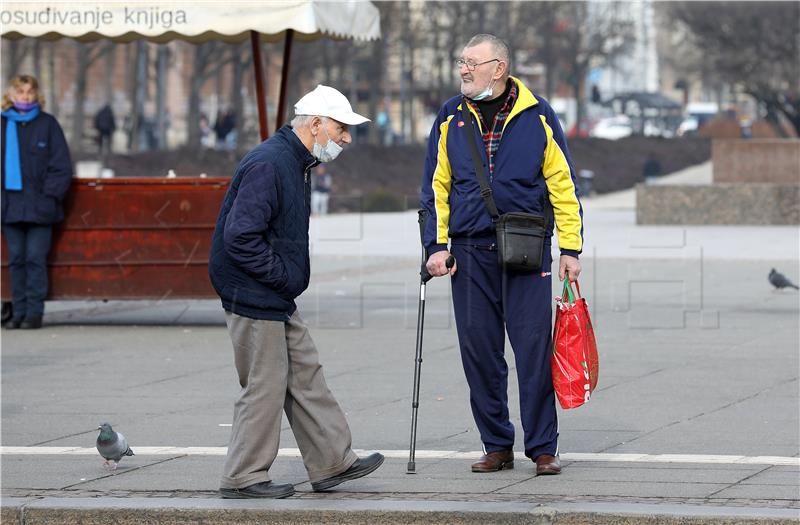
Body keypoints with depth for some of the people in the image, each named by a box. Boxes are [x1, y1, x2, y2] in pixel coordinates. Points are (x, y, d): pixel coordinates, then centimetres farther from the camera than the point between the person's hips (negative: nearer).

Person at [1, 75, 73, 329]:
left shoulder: (47, 124, 2)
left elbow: (61, 165, 1)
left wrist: (50, 195, -8)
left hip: (39, 205, -3)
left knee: (35, 259, -5)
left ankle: (34, 312, -2)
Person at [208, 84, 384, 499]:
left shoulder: (296, 163, 14)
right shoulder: (267, 165, -21)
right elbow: (240, 236, -27)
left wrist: (288, 279, 12)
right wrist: (283, 277, -19)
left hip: (276, 299, 10)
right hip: (253, 297, -10)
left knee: (305, 377, 12)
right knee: (266, 387, -3)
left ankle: (331, 462, 18)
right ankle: (243, 477, 5)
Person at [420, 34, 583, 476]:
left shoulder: (537, 116, 2)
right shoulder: (450, 118, 9)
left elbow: (563, 185, 3)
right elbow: (435, 187, 11)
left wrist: (570, 249, -1)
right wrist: (437, 245, 1)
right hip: (470, 252, 3)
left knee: (534, 349, -5)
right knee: (479, 352, 4)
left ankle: (543, 448, 4)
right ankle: (497, 447, 15)